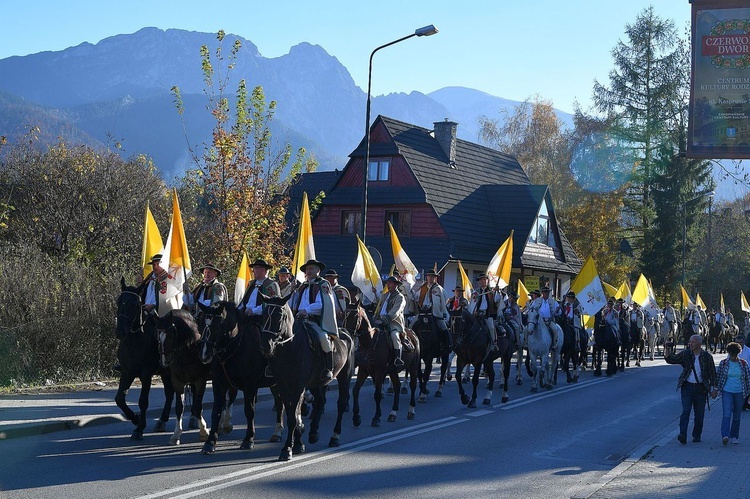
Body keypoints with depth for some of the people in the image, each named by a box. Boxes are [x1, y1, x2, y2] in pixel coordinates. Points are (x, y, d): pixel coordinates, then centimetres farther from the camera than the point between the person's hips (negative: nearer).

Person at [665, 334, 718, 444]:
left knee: (699, 414, 7)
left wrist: (713, 388, 2)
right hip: (687, 386, 0)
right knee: (686, 411, -12)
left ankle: (697, 435, 21)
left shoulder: (707, 357, 0)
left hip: (700, 388, 1)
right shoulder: (685, 354, 1)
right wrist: (667, 351, -21)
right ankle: (683, 434, -19)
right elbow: (671, 359, -3)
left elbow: (712, 373, 5)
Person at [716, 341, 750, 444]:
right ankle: (725, 436, -23)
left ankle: (734, 436, 21)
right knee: (726, 415, -14)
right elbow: (718, 377, 9)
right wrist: (715, 390, 7)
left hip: (739, 393, 1)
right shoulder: (723, 363, 0)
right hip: (727, 392, -1)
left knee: (737, 416, 9)